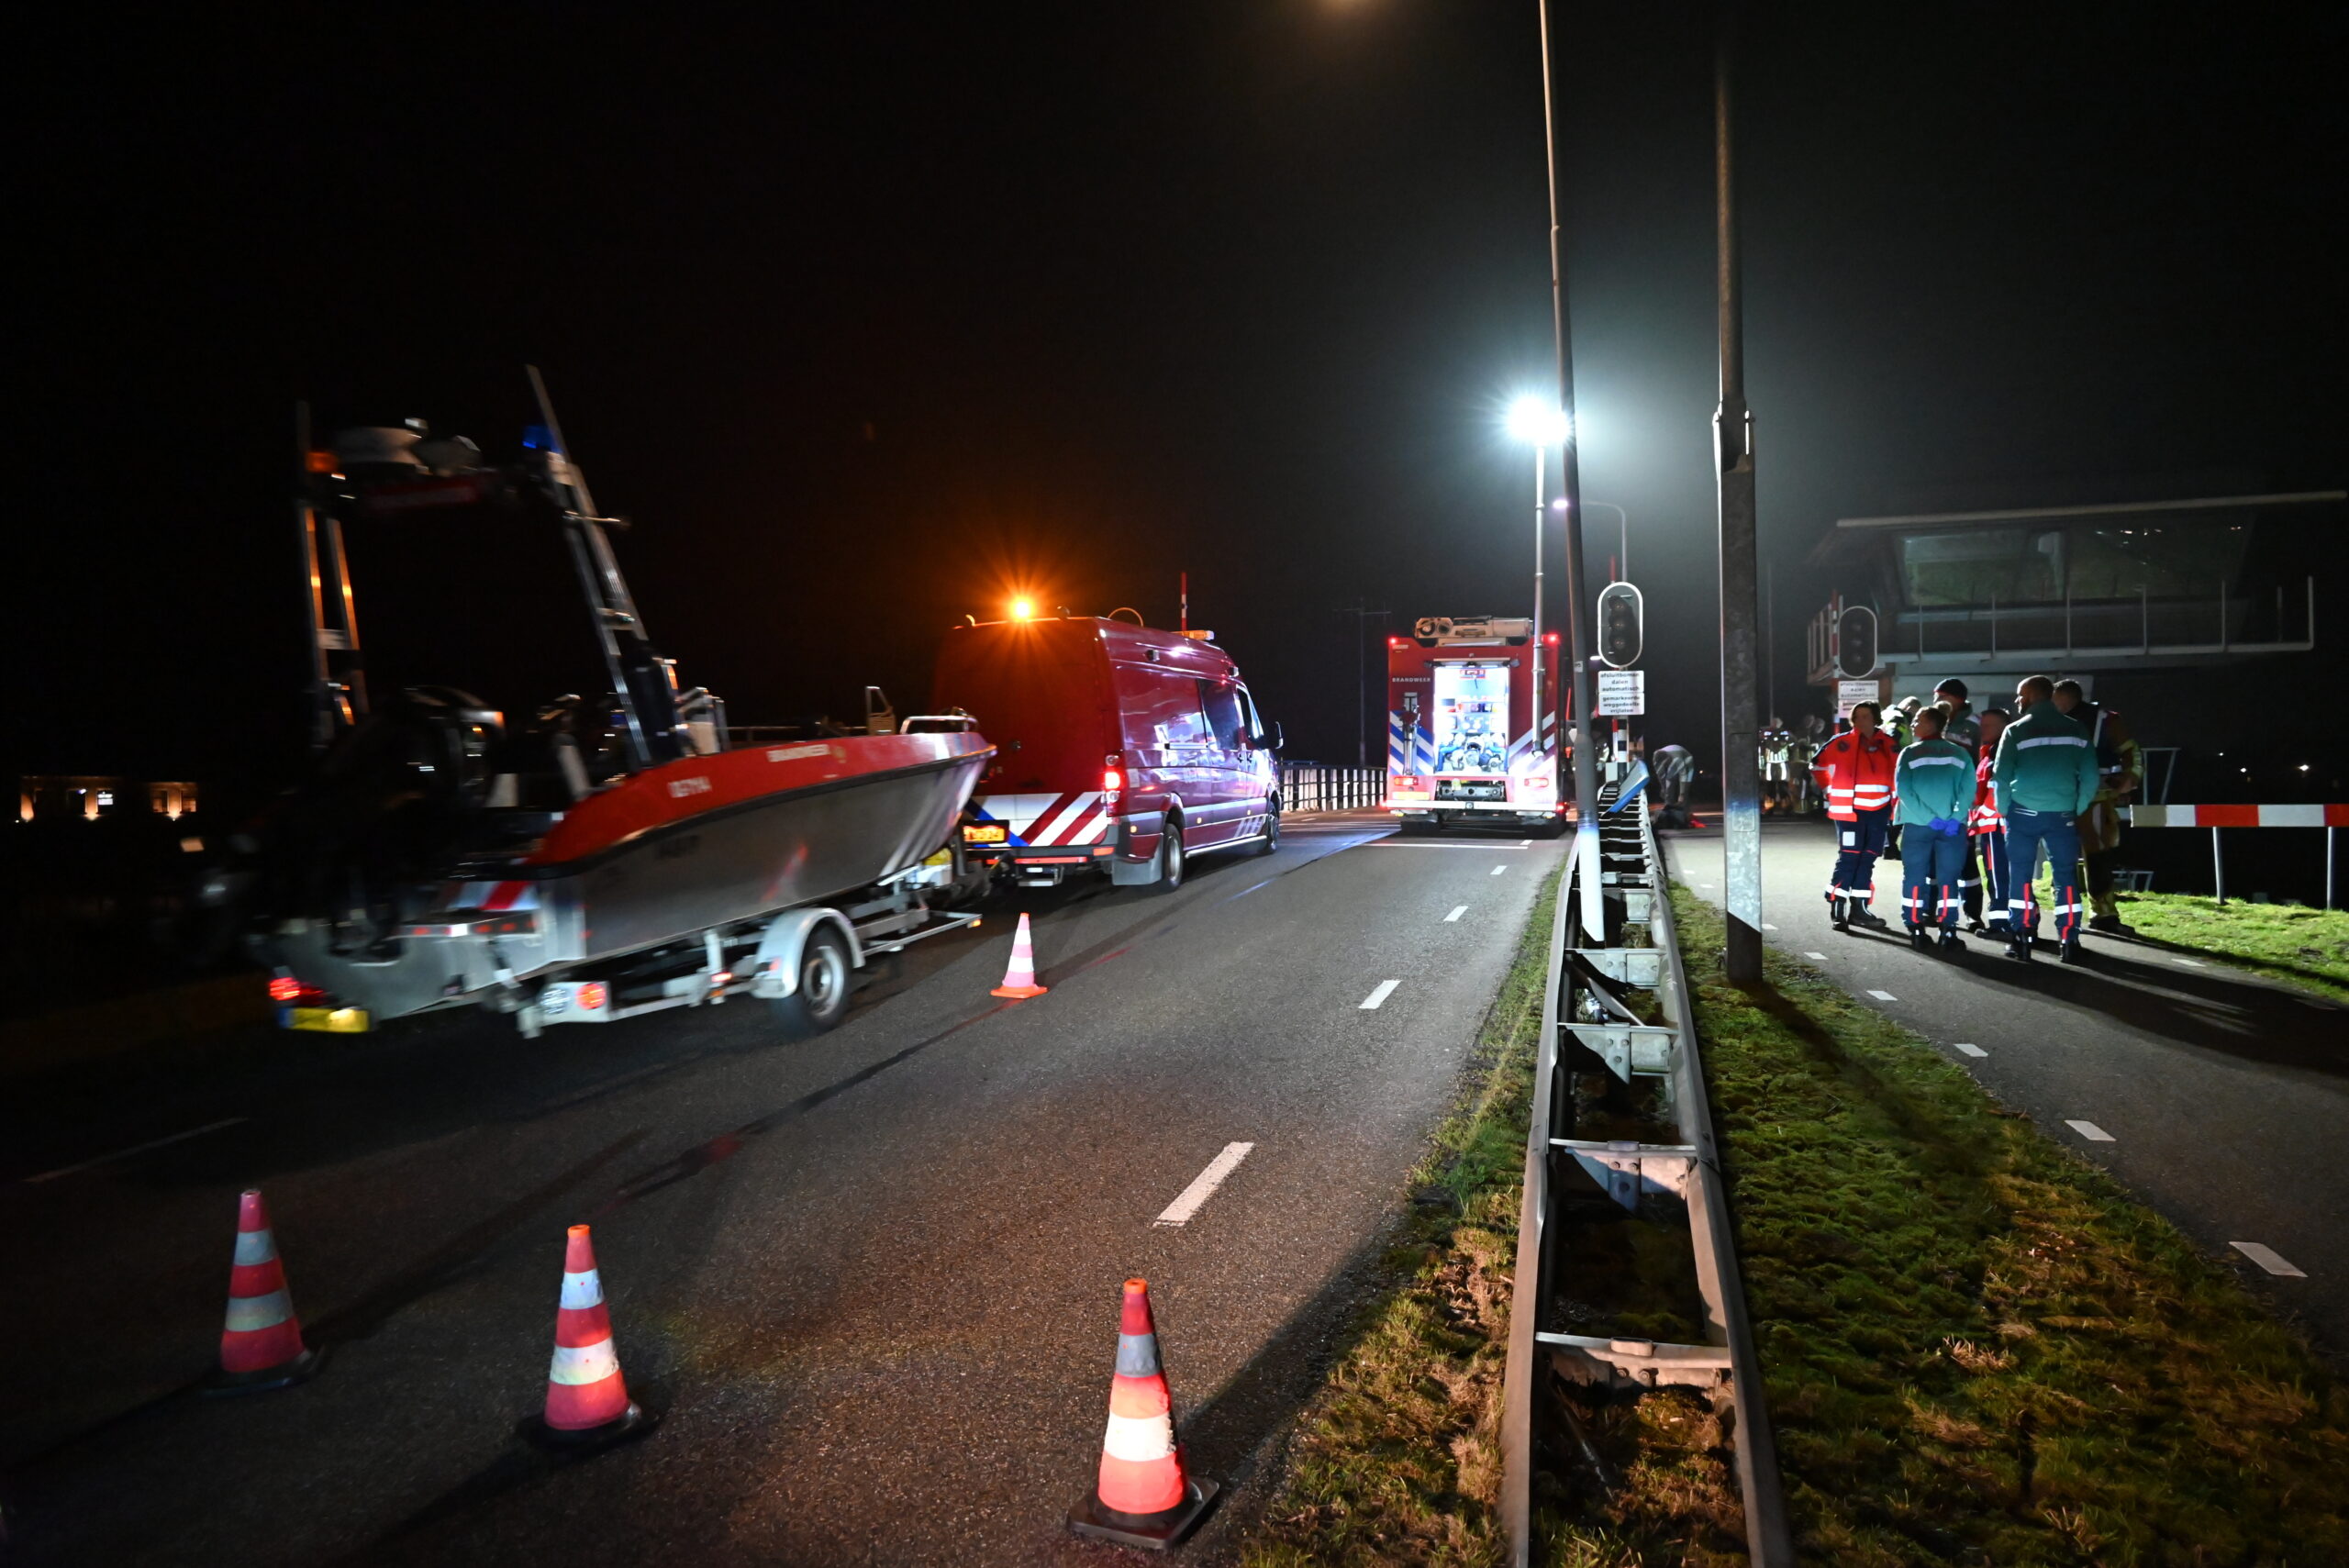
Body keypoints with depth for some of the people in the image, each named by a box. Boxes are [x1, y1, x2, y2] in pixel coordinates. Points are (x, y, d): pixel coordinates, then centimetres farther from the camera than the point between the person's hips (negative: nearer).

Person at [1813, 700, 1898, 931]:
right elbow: (1818, 766, 6)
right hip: (1849, 809, -4)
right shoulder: (1842, 743, -5)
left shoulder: (1887, 744, 5)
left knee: (1868, 859, 8)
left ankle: (1859, 908, 16)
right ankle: (1838, 908, -3)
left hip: (1878, 810, 4)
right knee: (1848, 857, -8)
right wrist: (1830, 792, 5)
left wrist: (1895, 800, 9)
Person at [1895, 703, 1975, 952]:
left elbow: (1903, 788, -10)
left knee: (1914, 876, 8)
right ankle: (1948, 934, 1)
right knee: (1948, 878, 5)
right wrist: (1956, 817, -11)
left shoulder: (1910, 752, 2)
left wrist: (1927, 817, -11)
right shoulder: (1960, 753, 7)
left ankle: (1917, 931, 9)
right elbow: (1968, 789, -6)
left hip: (1917, 824, -1)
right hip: (1953, 826, 1)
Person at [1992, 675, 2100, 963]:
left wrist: (2003, 810, 7)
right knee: (2066, 877, 7)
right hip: (2062, 813, 2)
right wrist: (2077, 809, 12)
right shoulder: (2076, 730, 5)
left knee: (2020, 875, 7)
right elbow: (2090, 776, 2)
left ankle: (2019, 940, 7)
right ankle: (2069, 942, 3)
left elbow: (2002, 776, -5)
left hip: (2023, 813, -2)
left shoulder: (2016, 730, -3)